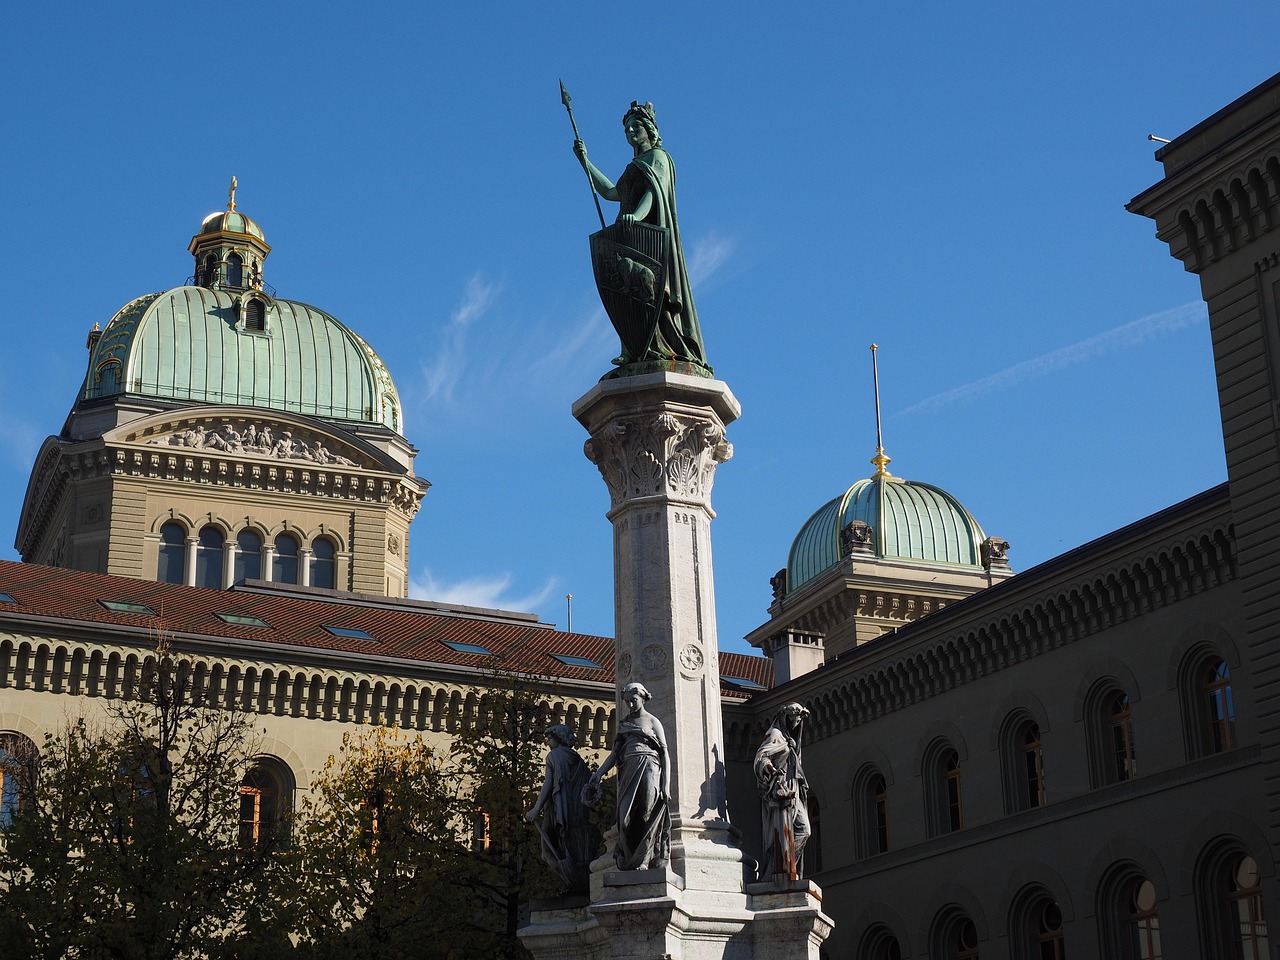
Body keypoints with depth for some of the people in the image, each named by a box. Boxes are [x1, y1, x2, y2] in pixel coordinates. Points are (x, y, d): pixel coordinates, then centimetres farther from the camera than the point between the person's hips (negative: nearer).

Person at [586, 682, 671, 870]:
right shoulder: (624, 723, 21)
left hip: (648, 768, -4)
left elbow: (665, 753, 3)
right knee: (626, 817, -6)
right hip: (628, 770, 4)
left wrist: (666, 783, -8)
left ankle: (643, 861, -12)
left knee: (646, 815, -11)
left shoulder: (652, 721, 9)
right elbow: (615, 752, 19)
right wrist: (599, 774, 7)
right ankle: (630, 861, -5)